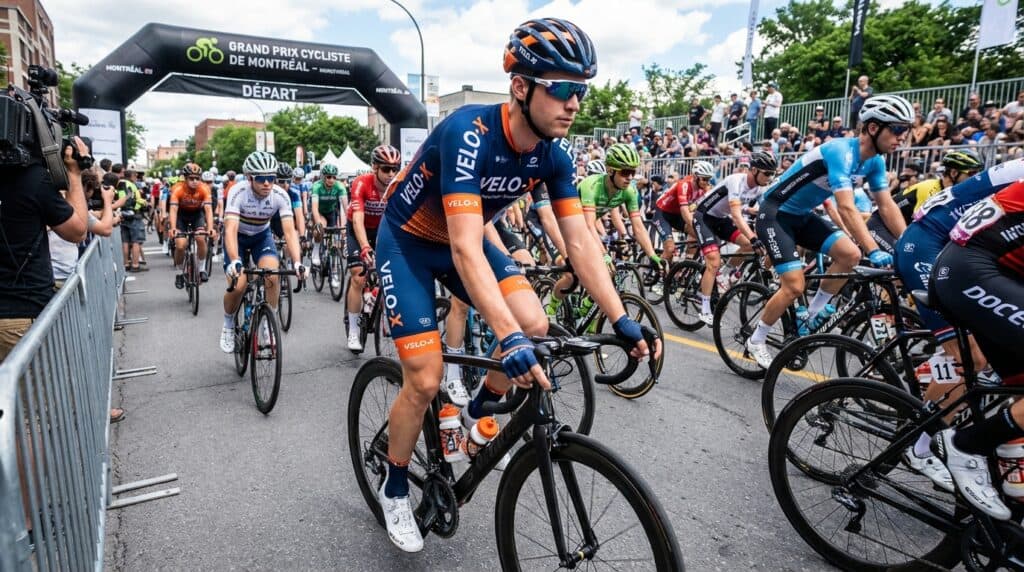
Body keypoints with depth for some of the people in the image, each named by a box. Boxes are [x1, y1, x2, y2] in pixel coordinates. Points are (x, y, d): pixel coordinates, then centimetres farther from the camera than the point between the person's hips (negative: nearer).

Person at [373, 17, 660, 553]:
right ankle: (394, 489, 18)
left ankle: (478, 412, 14)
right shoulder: (469, 133, -33)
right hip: (408, 242, -5)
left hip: (464, 238, 6)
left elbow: (580, 242, -13)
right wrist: (509, 339, -49)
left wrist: (621, 320, -20)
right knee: (425, 380, -10)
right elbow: (466, 250, -41)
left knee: (535, 325, -15)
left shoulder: (554, 155, -13)